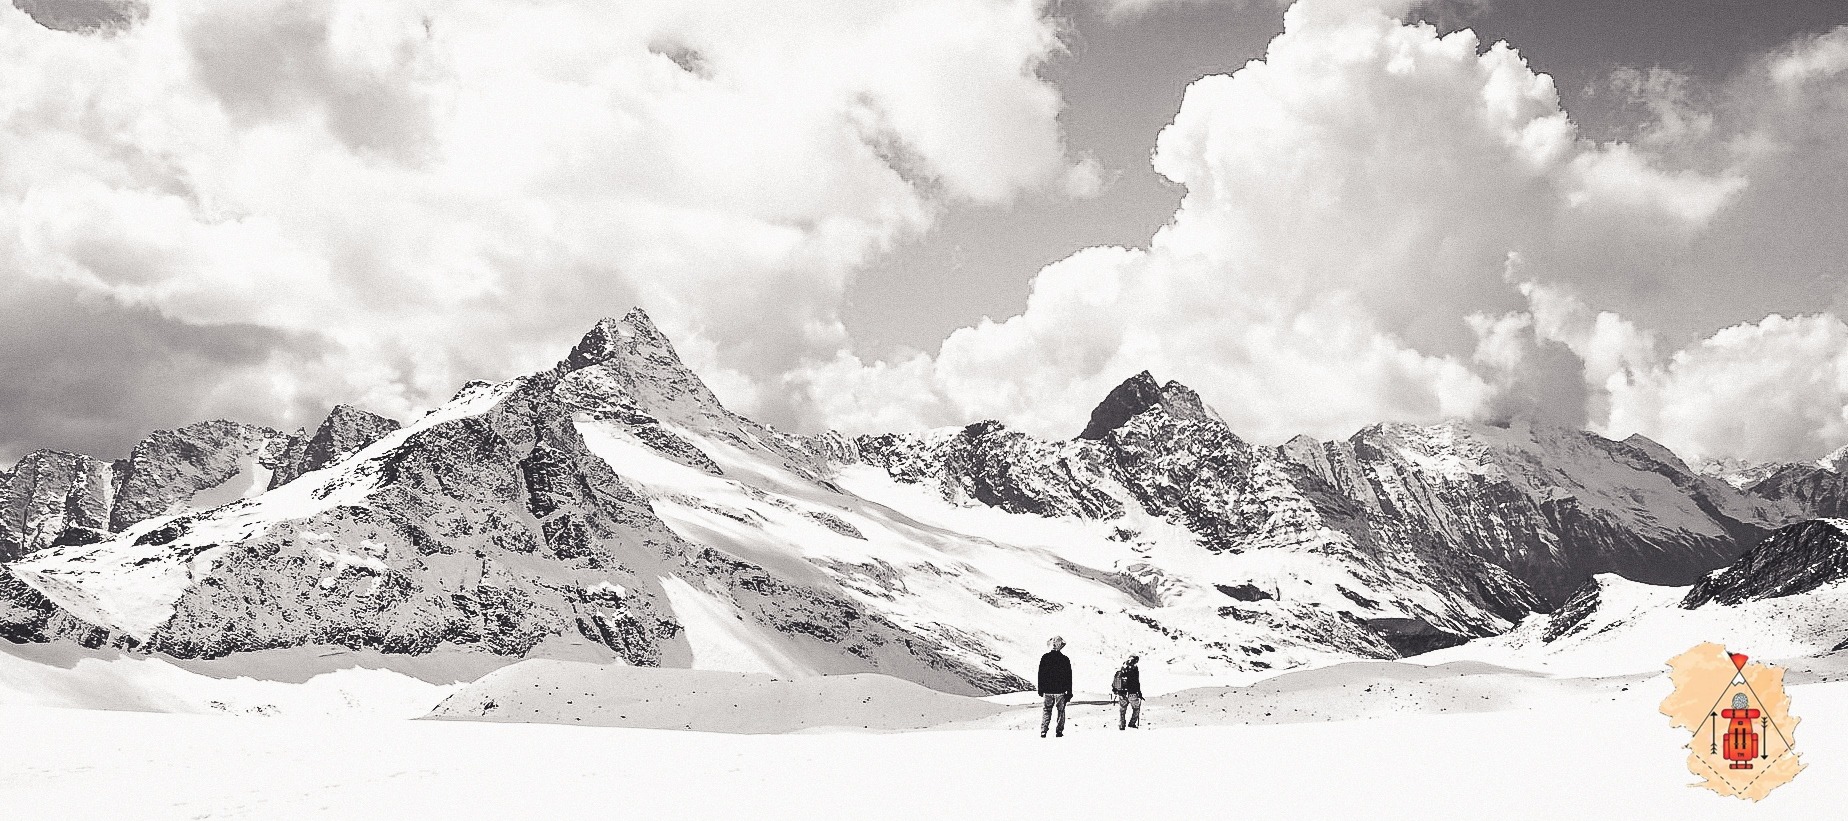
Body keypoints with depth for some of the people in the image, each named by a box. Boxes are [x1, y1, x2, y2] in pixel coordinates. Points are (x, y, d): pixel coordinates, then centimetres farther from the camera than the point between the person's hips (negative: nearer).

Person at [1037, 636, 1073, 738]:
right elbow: (1069, 677, -2)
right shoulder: (1065, 660, -6)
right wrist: (1069, 693, 5)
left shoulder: (1044, 658, -3)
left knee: (1047, 711, 10)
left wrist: (1040, 690, 10)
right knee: (1061, 711, 11)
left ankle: (1043, 731, -1)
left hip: (1047, 690, 1)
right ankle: (1059, 731, 9)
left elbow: (1040, 675, 2)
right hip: (1060, 691, -1)